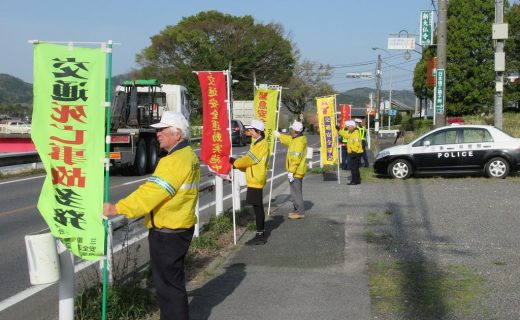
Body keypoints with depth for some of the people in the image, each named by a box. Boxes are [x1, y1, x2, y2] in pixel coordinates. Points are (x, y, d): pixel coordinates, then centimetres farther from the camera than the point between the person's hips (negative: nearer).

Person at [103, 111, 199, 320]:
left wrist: (117, 209, -27)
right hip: (181, 227, 11)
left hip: (167, 232, -11)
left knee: (168, 284, -2)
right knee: (172, 281, 21)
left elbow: (151, 192, -27)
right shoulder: (189, 156, 11)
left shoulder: (175, 161, -22)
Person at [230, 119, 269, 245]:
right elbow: (250, 161, 18)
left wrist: (235, 162, -4)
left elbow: (249, 159, -17)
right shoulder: (258, 143, 16)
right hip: (255, 180, 10)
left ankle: (260, 235, -3)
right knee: (258, 208, 14)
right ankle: (261, 233, 21)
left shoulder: (261, 144, -16)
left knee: (257, 208, -6)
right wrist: (237, 163, 8)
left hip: (255, 181, -10)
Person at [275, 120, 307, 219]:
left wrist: (291, 171, -25)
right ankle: (298, 210, 25)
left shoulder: (298, 142, -21)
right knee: (296, 192, 17)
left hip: (296, 172, -11)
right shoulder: (295, 139, 10)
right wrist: (279, 135, 44)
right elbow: (288, 139, 32)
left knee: (296, 192, -6)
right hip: (298, 171, 11)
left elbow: (296, 158, -26)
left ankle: (300, 212, -3)